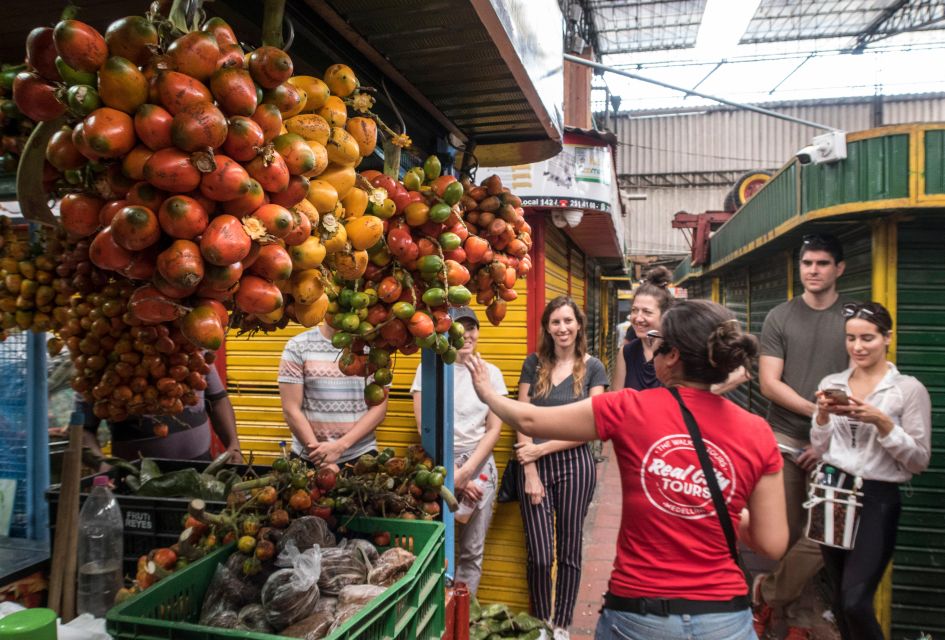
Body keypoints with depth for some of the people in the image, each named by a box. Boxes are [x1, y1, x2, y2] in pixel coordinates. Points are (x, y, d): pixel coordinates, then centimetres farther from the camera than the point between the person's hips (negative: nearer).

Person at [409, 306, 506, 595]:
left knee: (473, 550, 6)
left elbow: (494, 428, 3)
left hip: (479, 463, 2)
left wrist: (467, 470, -7)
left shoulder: (490, 372, 6)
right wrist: (451, 472, -8)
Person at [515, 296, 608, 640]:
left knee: (569, 550, 9)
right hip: (536, 465, 0)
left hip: (575, 464, 0)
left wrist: (542, 448, -10)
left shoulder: (592, 367, 1)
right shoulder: (534, 363, 3)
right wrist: (530, 470, -8)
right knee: (539, 554, 2)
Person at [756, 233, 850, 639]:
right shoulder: (780, 317, 5)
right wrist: (816, 410, -14)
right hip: (785, 440, 1)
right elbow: (768, 383, -1)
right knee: (787, 535, 6)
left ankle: (767, 594, 18)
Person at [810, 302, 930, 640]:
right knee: (840, 599, 15)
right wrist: (823, 415, -10)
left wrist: (881, 422, -19)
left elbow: (919, 461, -7)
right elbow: (819, 450, 7)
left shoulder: (910, 389, -5)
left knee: (855, 602, -10)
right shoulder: (831, 383, 6)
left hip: (877, 500, -4)